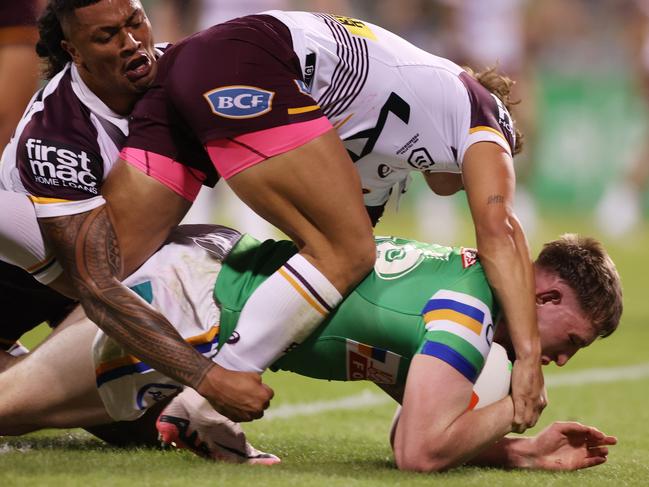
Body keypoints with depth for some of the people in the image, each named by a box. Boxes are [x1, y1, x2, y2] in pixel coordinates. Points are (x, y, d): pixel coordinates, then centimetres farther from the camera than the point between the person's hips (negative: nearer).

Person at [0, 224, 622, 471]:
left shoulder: (476, 279, 6)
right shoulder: (470, 309, -21)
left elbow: (416, 431, 10)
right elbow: (420, 452, -29)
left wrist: (530, 452, 0)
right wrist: (515, 406, -15)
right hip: (185, 299, -9)